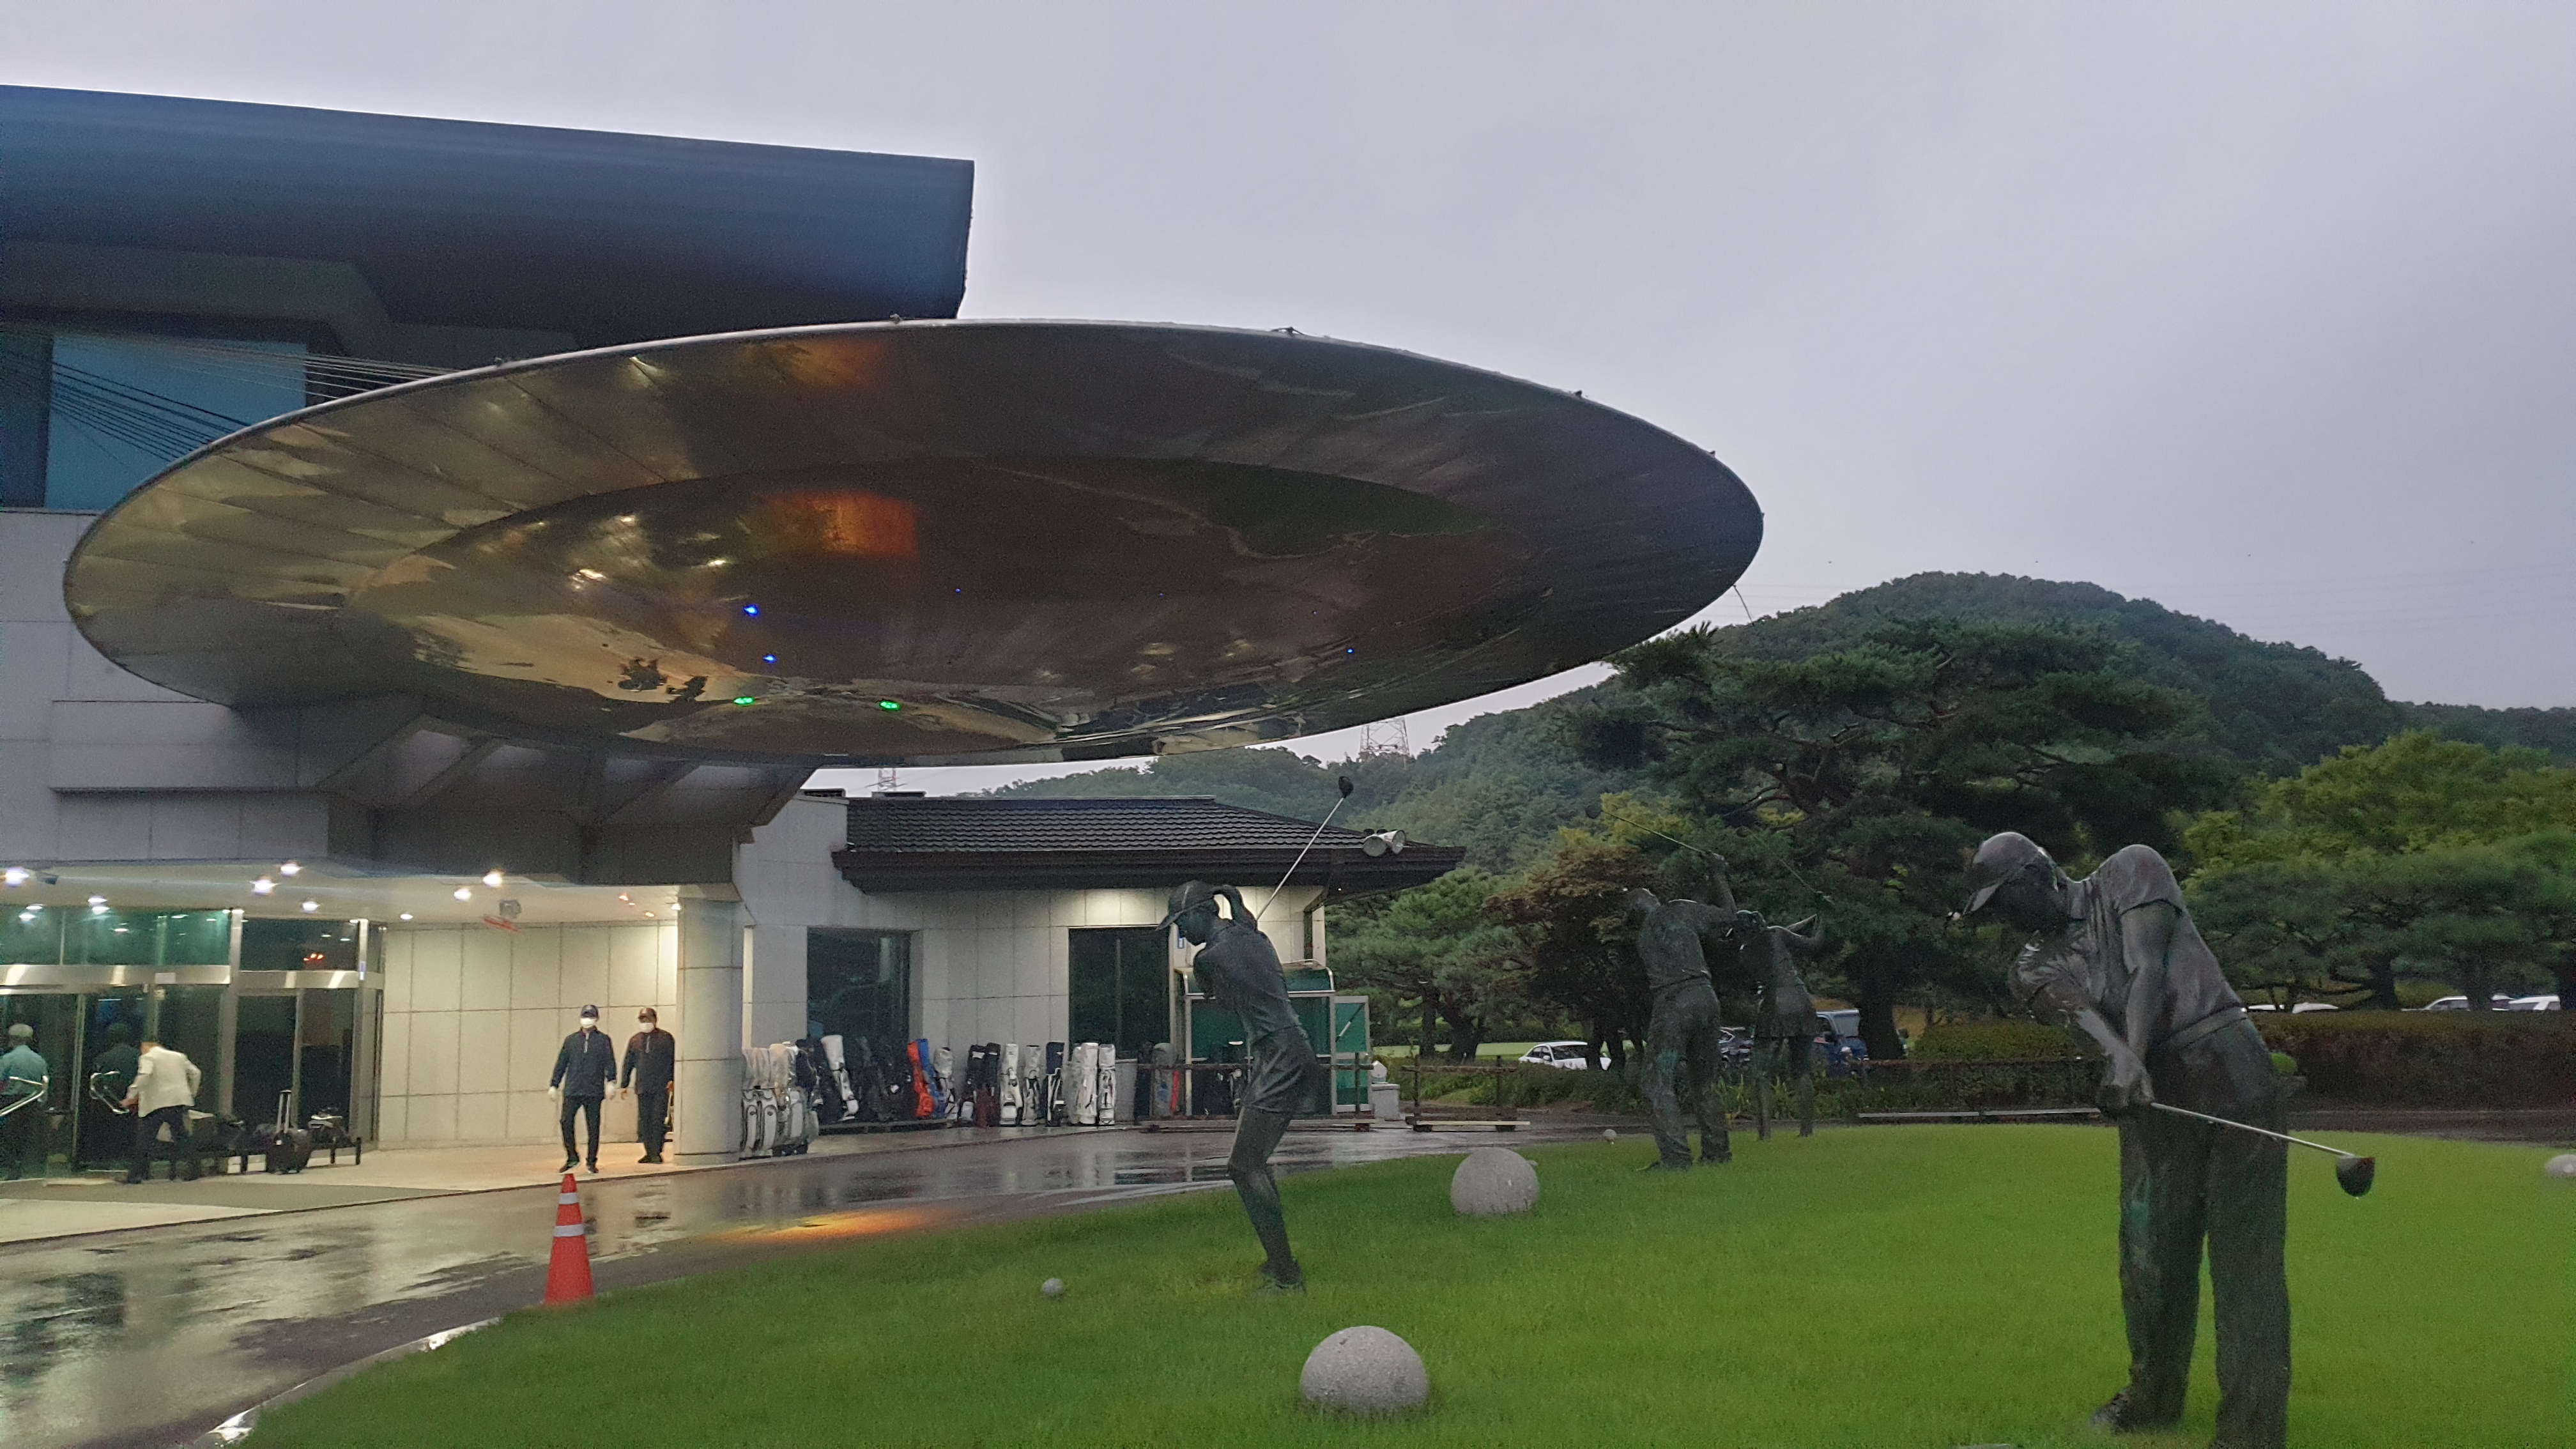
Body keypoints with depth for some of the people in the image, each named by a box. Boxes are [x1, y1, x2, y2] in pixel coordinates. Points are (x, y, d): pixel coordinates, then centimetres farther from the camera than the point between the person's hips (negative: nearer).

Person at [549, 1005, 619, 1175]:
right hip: (572, 1091, 1)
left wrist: (611, 1081, -14)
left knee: (594, 1126, 2)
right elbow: (561, 1063, 15)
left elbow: (610, 1062, 0)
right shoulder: (571, 1040, 13)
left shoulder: (603, 1040, 7)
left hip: (594, 1091, -1)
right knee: (566, 1123, -8)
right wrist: (554, 1084, 12)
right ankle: (571, 1159, 6)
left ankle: (592, 1161, 12)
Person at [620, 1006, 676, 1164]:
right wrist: (623, 1084, 14)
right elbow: (628, 1064, 18)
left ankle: (657, 1153, -5)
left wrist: (672, 1080, -10)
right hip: (642, 1087, 4)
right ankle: (649, 1153, 10)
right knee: (644, 1121, 4)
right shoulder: (635, 1040, 15)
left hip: (661, 1087, -4)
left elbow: (674, 1060, 1)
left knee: (658, 1120, -8)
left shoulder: (666, 1038, 4)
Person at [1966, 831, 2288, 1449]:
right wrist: (2124, 1059, -33)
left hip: (2231, 1068, -4)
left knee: (2245, 1255, -6)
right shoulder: (2036, 968, 9)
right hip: (2152, 1093, 4)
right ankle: (2154, 1395, 25)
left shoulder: (2131, 871, 2)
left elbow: (2146, 970, -12)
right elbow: (2090, 1017, -11)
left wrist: (2134, 1056, -26)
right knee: (2148, 1253, 5)